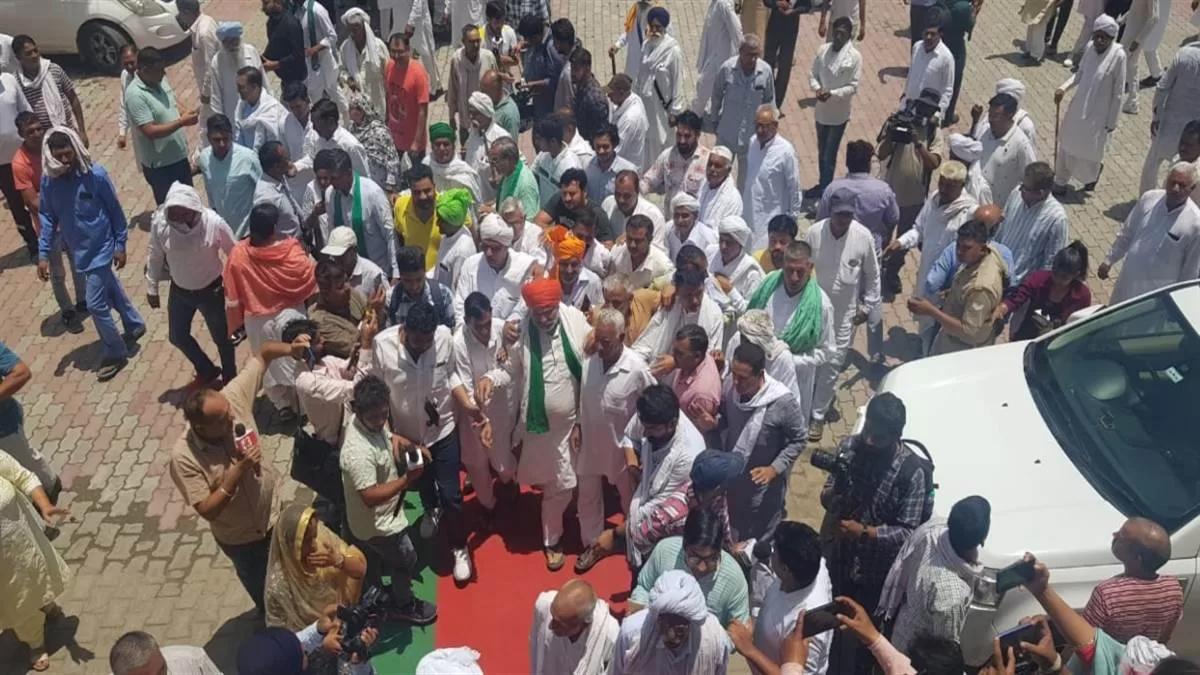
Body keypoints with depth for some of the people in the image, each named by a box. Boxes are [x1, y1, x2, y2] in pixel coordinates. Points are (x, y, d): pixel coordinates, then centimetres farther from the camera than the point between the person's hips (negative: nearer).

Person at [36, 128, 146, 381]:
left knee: (96, 304, -4)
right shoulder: (49, 181, -8)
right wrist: (43, 253, -4)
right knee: (109, 290, 23)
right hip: (79, 250, 5)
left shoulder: (95, 175, -20)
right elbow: (47, 217, 1)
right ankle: (134, 325, 47)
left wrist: (120, 245, -7)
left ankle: (115, 354, 14)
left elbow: (115, 211, -10)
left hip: (101, 249, -5)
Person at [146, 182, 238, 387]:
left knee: (221, 337, 16)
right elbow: (155, 256, -4)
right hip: (179, 290, 3)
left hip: (211, 290, -3)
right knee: (177, 335, 20)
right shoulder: (159, 222, -21)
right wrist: (152, 288, 5)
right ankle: (207, 371, 46)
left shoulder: (214, 223, -29)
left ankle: (230, 379, 42)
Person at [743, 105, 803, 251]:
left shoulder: (785, 151, -19)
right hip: (749, 213, 6)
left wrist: (792, 217, -6)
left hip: (771, 217, -6)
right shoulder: (753, 142, -1)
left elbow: (795, 188, -11)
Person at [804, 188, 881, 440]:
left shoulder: (864, 236, -15)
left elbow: (872, 275, -2)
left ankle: (818, 415, 18)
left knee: (832, 364, 5)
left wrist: (868, 306, 1)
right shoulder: (814, 233, -16)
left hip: (845, 311, 0)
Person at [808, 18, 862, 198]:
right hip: (821, 109, 4)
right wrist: (817, 88, -16)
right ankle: (822, 185, 35)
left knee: (830, 155, 3)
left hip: (839, 112, -4)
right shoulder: (822, 49, -2)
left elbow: (853, 86, -13)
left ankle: (825, 189, 16)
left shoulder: (855, 57, -14)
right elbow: (812, 74, 4)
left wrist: (832, 93, -25)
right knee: (821, 151, 19)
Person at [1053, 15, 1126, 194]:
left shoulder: (1118, 56, -21)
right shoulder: (1090, 48, -6)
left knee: (1089, 151, 11)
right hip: (1078, 107, 5)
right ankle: (1060, 183, 31)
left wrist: (1112, 120, -10)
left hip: (1099, 113, -5)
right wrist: (1064, 87, -9)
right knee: (1068, 145, 14)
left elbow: (1118, 92, -15)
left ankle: (1093, 173, 44)